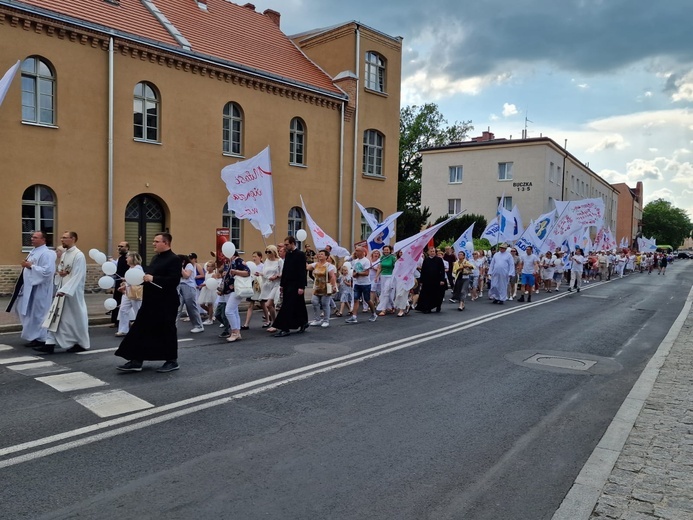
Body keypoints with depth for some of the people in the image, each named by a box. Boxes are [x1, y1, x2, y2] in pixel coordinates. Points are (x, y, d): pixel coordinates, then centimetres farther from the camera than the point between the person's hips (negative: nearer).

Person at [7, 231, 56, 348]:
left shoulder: (47, 254, -16)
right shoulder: (34, 251, 14)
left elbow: (48, 271, -26)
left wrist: (31, 266, -21)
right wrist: (26, 266, 4)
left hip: (39, 289, -10)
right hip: (29, 286, 10)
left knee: (38, 313, -2)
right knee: (25, 310, 16)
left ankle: (40, 338, 9)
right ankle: (34, 335, 27)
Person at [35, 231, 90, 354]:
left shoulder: (79, 255, -16)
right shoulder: (64, 254, 11)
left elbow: (77, 276, -20)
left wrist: (65, 291, -25)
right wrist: (60, 272, -2)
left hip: (73, 292, -8)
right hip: (62, 289, 8)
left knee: (76, 318, 2)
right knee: (56, 316, 4)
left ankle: (82, 344, 16)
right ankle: (50, 344, 5)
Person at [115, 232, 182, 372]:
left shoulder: (174, 259, -14)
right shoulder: (156, 257, 15)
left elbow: (174, 280, -24)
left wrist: (153, 278, -25)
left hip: (165, 303, -9)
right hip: (151, 302, 9)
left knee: (167, 331, 1)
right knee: (140, 330, 8)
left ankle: (172, 361, 15)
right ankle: (136, 361, 14)